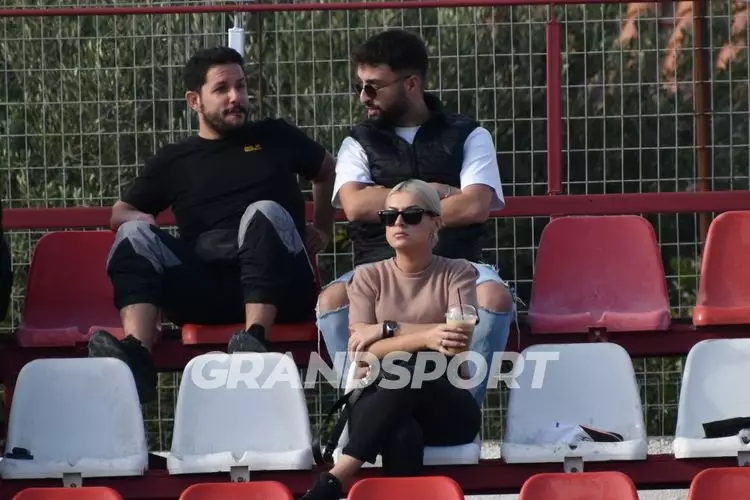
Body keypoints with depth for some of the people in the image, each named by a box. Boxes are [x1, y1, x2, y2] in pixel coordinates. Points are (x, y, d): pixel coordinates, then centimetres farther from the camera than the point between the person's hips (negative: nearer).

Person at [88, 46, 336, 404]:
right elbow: (120, 213, 21)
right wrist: (139, 219, -2)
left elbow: (329, 172, 34)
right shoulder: (174, 160, 20)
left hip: (278, 285, -1)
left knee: (265, 212, -31)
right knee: (135, 234, -23)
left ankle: (255, 338, -51)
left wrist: (321, 231, 24)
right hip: (203, 289, 1)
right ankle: (135, 356, -48)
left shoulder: (275, 138, 20)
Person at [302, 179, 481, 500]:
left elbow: (460, 339, -11)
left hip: (447, 406, 0)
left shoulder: (458, 273, 7)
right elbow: (362, 351, -7)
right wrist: (425, 338, -24)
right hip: (380, 404, 0)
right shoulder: (368, 277, 9)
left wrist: (386, 329, -13)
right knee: (402, 435, -40)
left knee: (413, 370, -38)